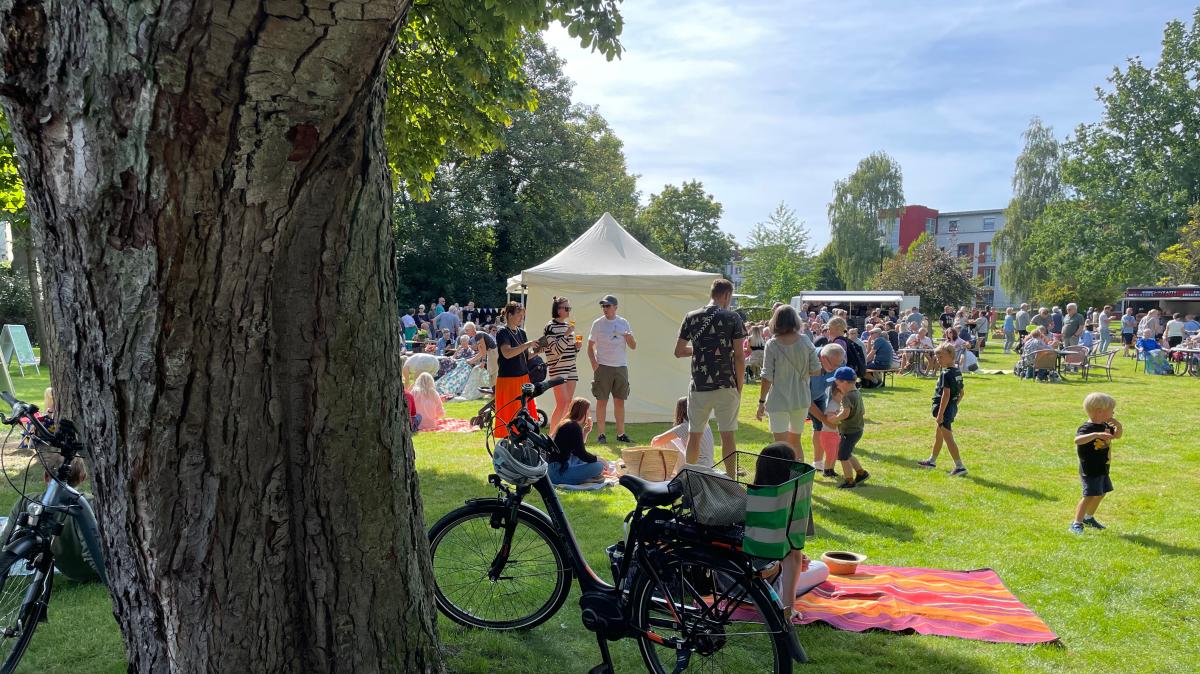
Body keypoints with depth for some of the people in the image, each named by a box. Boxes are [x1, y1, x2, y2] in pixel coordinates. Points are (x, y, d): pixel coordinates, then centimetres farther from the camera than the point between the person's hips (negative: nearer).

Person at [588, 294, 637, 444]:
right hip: (603, 367, -2)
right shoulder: (598, 323, 3)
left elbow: (633, 347, 10)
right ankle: (600, 434, 3)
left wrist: (628, 337, -11)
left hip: (621, 366, 2)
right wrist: (594, 363, -10)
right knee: (602, 401, -3)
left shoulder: (623, 323, 9)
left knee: (620, 401, 6)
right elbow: (590, 346, 4)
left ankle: (621, 434, 14)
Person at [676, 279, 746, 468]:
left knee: (694, 435, 12)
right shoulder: (732, 318, -4)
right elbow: (739, 355, -7)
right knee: (728, 435, 4)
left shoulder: (691, 317, 3)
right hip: (726, 385, -2)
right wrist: (740, 385, 2)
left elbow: (678, 351, 6)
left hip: (699, 387, 2)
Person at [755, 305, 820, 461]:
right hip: (801, 400, 4)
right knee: (795, 441, 22)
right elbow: (816, 371, -2)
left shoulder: (772, 345, -12)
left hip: (778, 401, -4)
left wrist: (761, 402, -3)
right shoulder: (805, 341, -4)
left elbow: (767, 377, -11)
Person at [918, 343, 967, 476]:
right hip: (953, 408, 10)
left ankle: (960, 466, -6)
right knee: (938, 435, 22)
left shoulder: (946, 374, -20)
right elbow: (962, 392, 16)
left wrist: (940, 414, -24)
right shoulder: (958, 372, 8)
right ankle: (932, 461, 36)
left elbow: (946, 395, -25)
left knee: (948, 438, -5)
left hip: (945, 409, -10)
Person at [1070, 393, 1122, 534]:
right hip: (1090, 470, -9)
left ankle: (1089, 518, 39)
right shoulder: (1086, 428, -24)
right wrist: (1096, 434, -54)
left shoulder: (1105, 426, 6)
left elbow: (1117, 435, 22)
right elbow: (1077, 440, -43)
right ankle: (1076, 523, -8)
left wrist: (1118, 425, 0)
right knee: (1089, 496, -13)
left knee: (1100, 494, 20)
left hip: (1103, 469, 9)